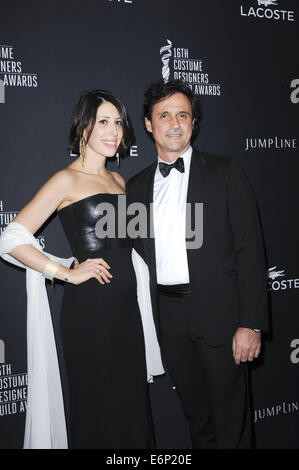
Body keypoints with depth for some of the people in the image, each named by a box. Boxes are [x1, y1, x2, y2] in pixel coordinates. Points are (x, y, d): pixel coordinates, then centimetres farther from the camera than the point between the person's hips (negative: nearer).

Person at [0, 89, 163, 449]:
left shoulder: (118, 180, 13)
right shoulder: (67, 180, -8)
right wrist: (69, 273, -14)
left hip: (127, 304, 7)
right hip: (89, 307, -7)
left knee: (131, 397, 14)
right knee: (96, 404, 6)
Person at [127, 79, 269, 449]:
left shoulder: (226, 173, -2)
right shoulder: (137, 186, 9)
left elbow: (249, 249, -7)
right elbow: (139, 255, 11)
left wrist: (251, 323, -13)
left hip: (220, 314, -3)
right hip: (168, 317, 4)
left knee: (230, 422, 8)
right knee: (196, 417, 19)